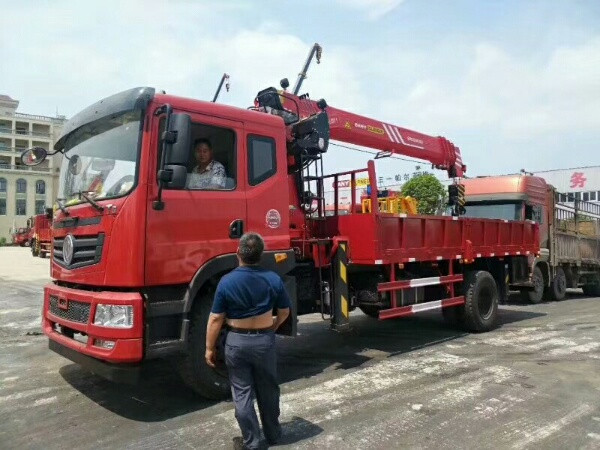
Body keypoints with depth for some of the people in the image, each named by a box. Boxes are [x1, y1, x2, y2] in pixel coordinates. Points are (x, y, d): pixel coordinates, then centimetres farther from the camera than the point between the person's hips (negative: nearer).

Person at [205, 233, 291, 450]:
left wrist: (210, 348, 0)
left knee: (242, 392, 10)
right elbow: (284, 312, 3)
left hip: (237, 341, -2)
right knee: (268, 389, 18)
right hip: (265, 340, 2)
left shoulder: (226, 281, -14)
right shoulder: (273, 279, -8)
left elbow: (215, 319, -11)